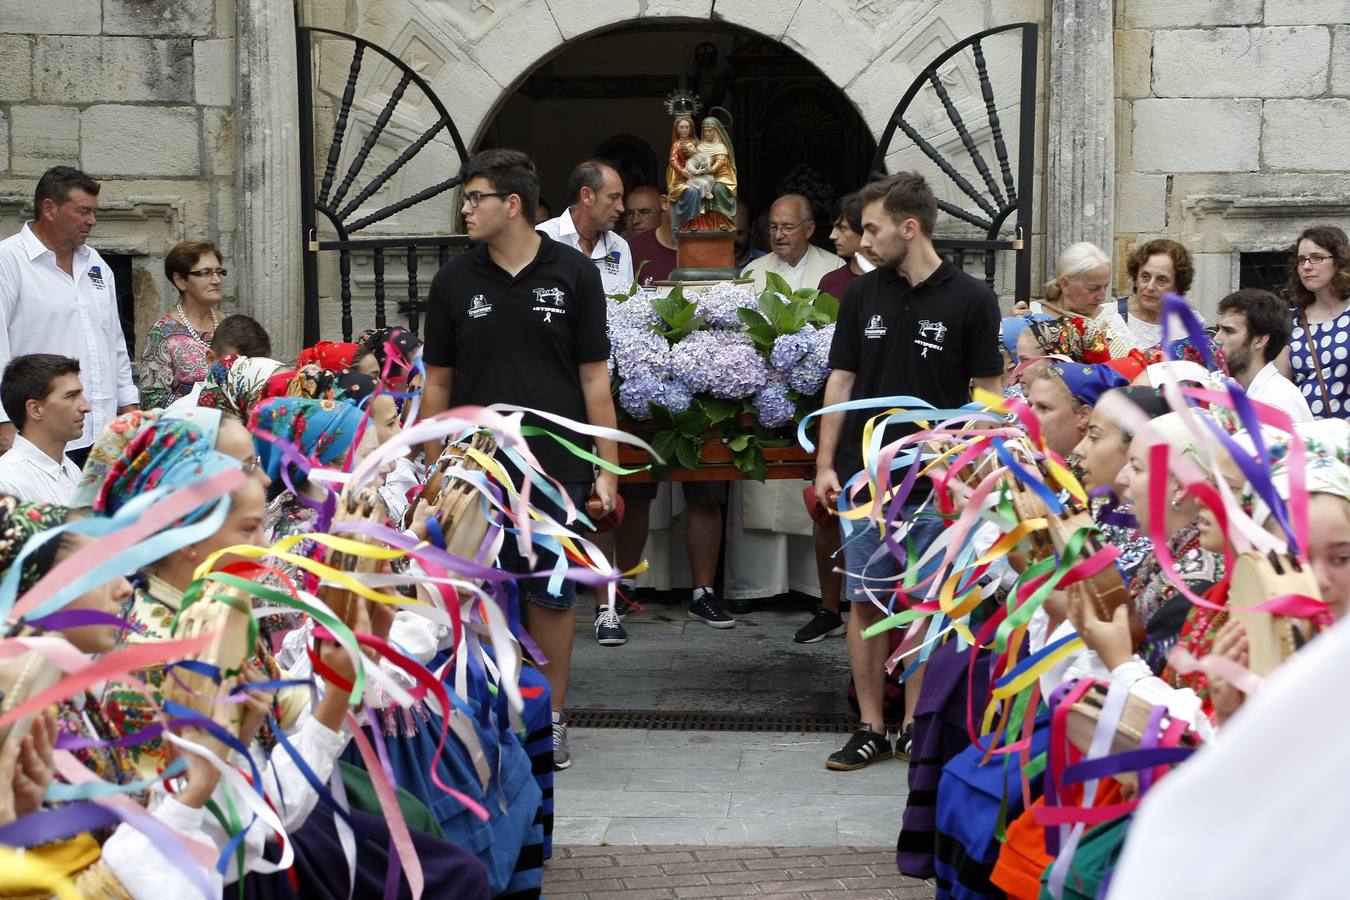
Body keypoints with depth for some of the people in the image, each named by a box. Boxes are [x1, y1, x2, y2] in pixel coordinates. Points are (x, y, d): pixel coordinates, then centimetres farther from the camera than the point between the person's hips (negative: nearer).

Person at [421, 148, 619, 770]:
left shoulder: (573, 274, 0)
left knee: (552, 596, 6)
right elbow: (438, 383, 9)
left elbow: (594, 378, 1)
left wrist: (608, 469, -2)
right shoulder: (455, 280, 4)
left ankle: (550, 720, 19)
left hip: (557, 467, -1)